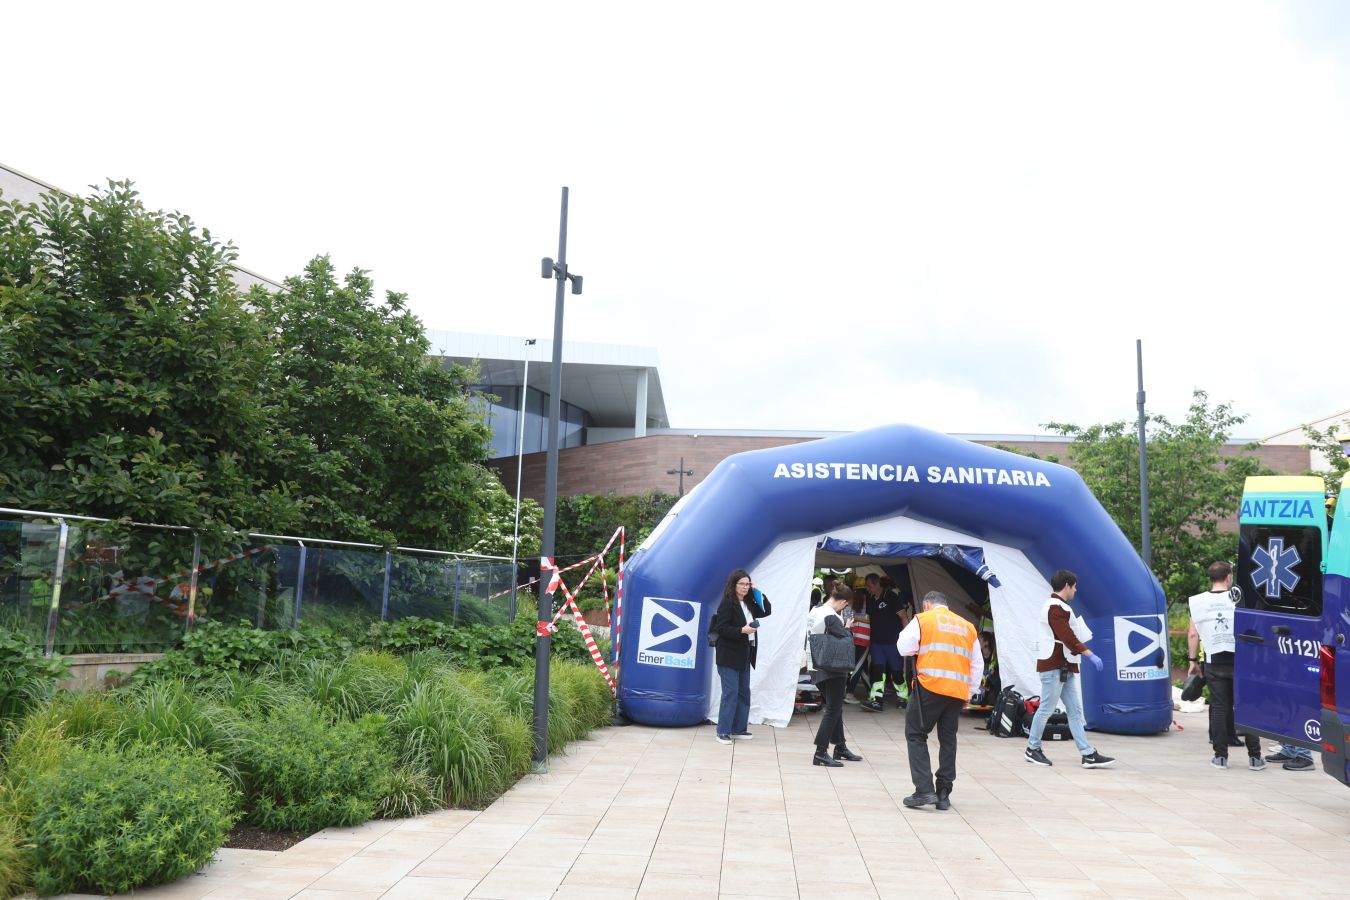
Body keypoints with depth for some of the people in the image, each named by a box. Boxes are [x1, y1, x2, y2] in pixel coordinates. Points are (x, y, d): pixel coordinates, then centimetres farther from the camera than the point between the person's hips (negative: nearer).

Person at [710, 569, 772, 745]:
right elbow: (721, 628, -16)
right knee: (730, 693, -7)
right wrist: (742, 630, -25)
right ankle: (723, 732, 0)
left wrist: (757, 593, 4)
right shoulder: (727, 603, -11)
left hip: (744, 655, 8)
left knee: (743, 692, 12)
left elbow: (766, 611, 14)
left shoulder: (748, 603, 10)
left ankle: (739, 729, 20)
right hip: (729, 655, -8)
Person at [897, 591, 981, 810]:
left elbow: (904, 648, -2)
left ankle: (924, 790, -7)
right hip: (958, 691, 5)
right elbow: (977, 664, 18)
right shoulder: (967, 626, 18)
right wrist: (969, 693, 22)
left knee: (916, 734, 4)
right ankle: (944, 794, 14)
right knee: (948, 739, 14)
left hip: (930, 687, -4)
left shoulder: (922, 620, 5)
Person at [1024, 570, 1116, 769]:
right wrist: (1089, 654, -24)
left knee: (1075, 710, 7)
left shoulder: (1058, 606, 19)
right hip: (1053, 666, -11)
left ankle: (1088, 754, 7)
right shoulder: (1055, 607, -15)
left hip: (1065, 667, 11)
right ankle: (1033, 749, 9)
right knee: (1047, 708, -2)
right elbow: (1067, 636, -22)